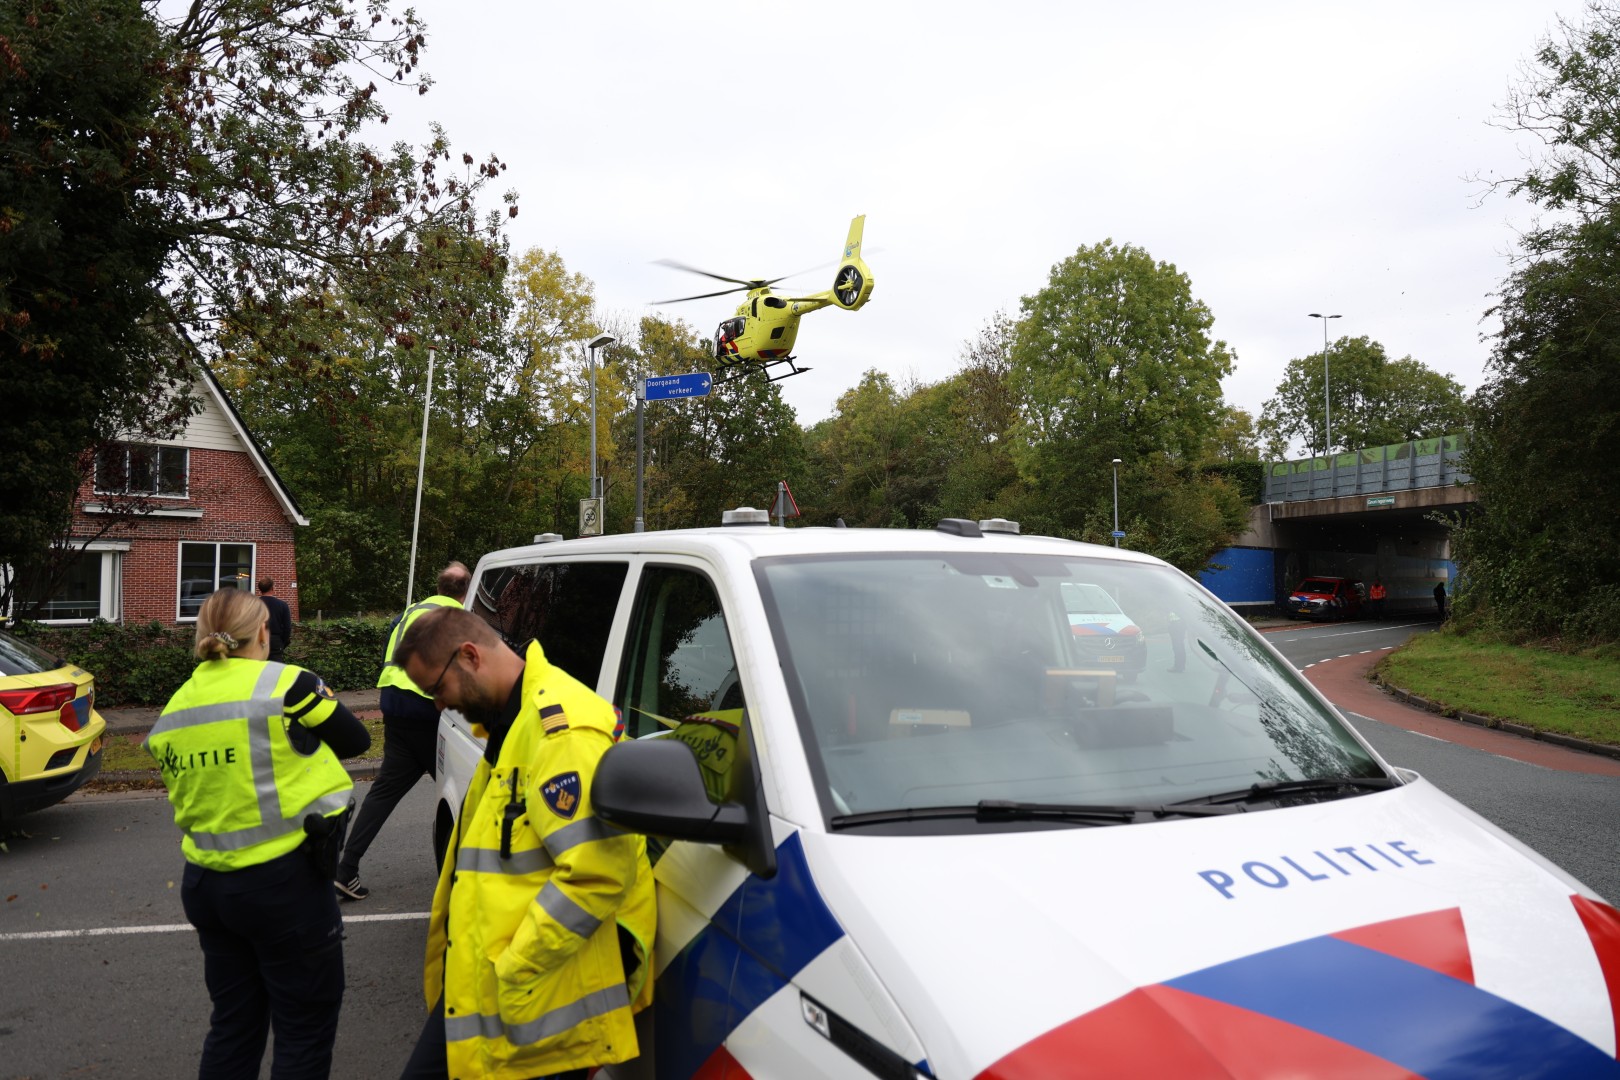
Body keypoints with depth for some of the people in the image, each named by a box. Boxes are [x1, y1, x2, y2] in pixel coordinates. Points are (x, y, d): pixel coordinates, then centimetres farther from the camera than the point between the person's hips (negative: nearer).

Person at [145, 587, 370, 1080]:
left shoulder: (173, 712, 6)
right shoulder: (286, 685, -14)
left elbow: (186, 794, 15)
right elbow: (356, 740, -2)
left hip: (205, 883, 7)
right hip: (284, 882, -7)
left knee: (233, 1023, 21)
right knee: (306, 1027, 8)